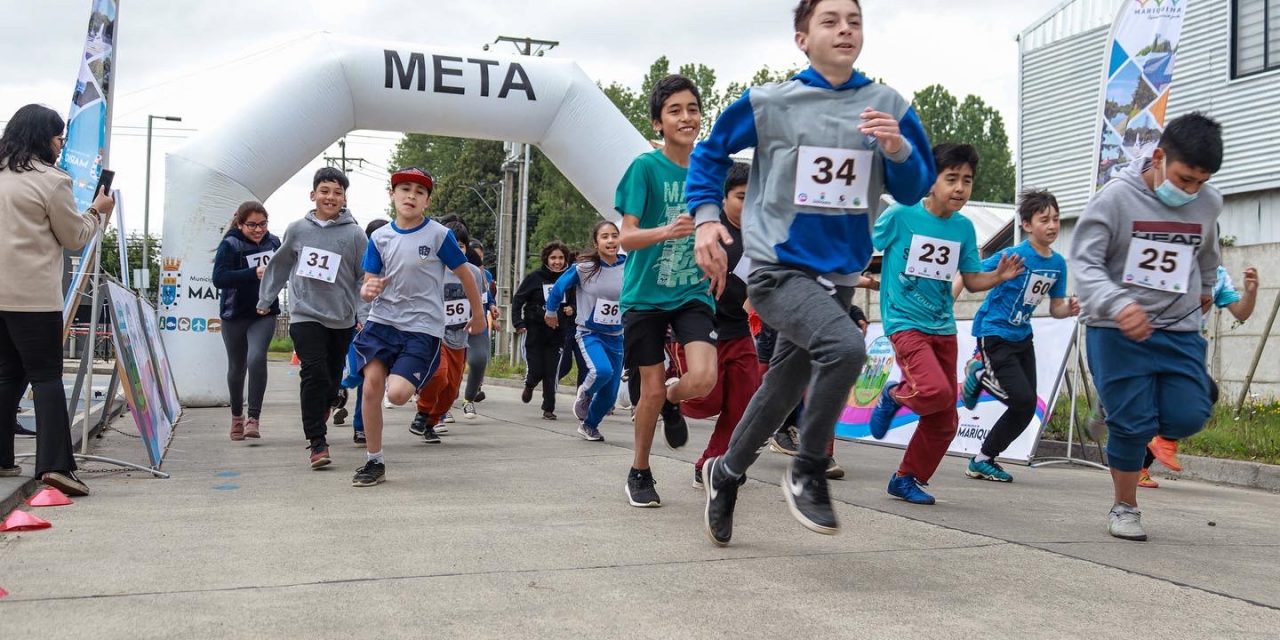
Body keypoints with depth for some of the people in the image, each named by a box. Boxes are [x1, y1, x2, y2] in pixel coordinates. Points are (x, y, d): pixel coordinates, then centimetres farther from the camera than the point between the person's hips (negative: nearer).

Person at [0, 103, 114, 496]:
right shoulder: (52, 181, -8)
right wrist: (99, 212, 16)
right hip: (33, 295, -7)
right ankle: (54, 464, -12)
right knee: (47, 375, -4)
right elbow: (75, 238, 1)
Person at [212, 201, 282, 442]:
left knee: (256, 358, -22)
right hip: (235, 315, -1)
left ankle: (253, 417, -16)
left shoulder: (273, 242, 1)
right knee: (237, 367, 13)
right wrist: (254, 273, -32)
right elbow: (219, 278, -23)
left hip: (264, 314, 1)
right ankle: (237, 416, 34)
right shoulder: (230, 245, -11)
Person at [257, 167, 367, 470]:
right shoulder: (297, 230, 2)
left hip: (342, 319, 1)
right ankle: (317, 442, -11)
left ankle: (317, 426, 33)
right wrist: (265, 299, 20)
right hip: (306, 314, -1)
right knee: (314, 374, -14)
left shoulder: (354, 234, -3)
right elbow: (279, 265, 16)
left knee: (332, 380, 10)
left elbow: (366, 278, 1)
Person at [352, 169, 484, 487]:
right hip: (382, 321, 4)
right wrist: (368, 290, -20)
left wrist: (478, 315, 14)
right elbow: (370, 285, 5)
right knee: (371, 385, -8)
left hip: (423, 327, -3)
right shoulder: (380, 237, 3)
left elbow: (465, 275, 4)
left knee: (397, 394, -17)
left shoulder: (439, 235, -7)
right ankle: (374, 462, 9)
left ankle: (417, 385, 23)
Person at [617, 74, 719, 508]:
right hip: (645, 295, -2)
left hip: (693, 293, 3)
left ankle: (672, 402, 20)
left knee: (703, 379, -17)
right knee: (651, 390, 3)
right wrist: (666, 232, -34)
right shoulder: (645, 167, -10)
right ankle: (639, 472, 27)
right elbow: (627, 238, -16)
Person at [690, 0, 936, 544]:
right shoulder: (769, 103, -5)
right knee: (845, 345, -31)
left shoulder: (888, 106, 1)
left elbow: (914, 190, 2)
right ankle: (808, 473, -9)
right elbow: (710, 154, 6)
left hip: (837, 275, 5)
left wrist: (898, 149, -18)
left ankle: (725, 473, 42)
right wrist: (706, 217, -8)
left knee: (781, 395, 15)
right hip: (779, 268, -4)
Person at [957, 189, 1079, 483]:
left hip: (1022, 337, 7)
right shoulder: (1014, 255, -18)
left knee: (1025, 409, 5)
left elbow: (1055, 308, 9)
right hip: (994, 335, -7)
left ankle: (983, 461, 20)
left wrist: (1069, 309, -14)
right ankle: (980, 375, 12)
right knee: (1024, 400, -15)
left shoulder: (1058, 263, 1)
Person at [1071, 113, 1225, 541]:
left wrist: (1206, 287, 40)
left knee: (1188, 417, -8)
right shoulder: (1117, 196, -11)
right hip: (1117, 332, -4)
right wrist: (1119, 304, -33)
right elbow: (1085, 261, -17)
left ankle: (1150, 429, 28)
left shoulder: (1209, 203, 3)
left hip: (1180, 331, 4)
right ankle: (1124, 508, 16)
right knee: (1130, 423, -5)